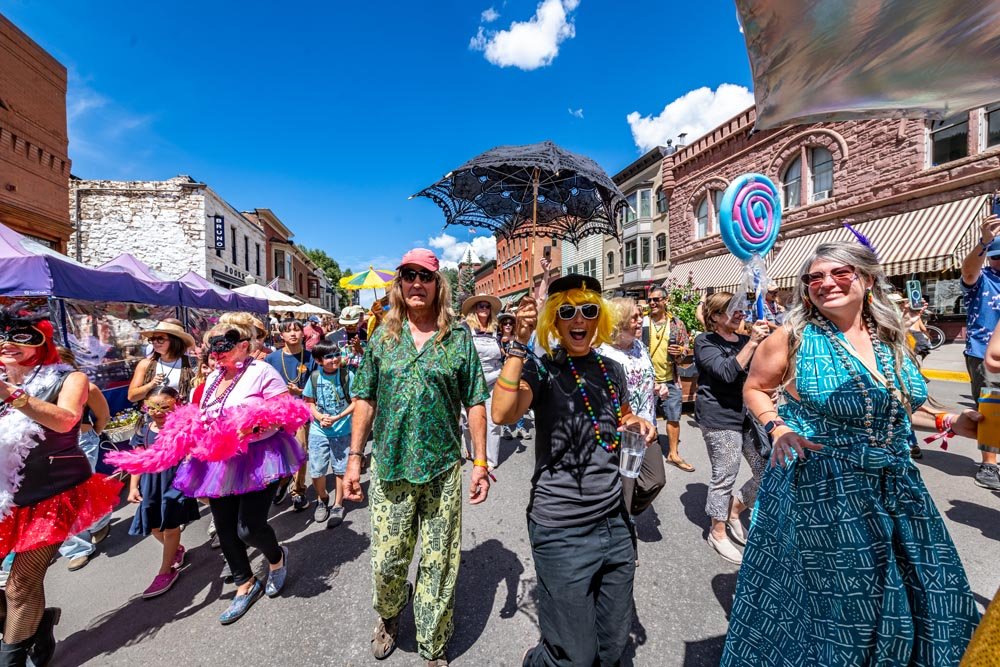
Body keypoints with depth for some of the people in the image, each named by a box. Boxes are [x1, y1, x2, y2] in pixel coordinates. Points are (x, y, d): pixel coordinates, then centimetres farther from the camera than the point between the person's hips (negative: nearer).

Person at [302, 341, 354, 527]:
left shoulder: (348, 375, -12)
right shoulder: (314, 377, -5)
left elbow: (355, 402, -8)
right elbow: (309, 402, 4)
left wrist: (337, 418, -18)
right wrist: (319, 417, -13)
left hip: (342, 431, -2)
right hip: (318, 431, 2)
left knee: (340, 470, 9)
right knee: (316, 471, 7)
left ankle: (338, 506, 30)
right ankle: (322, 499, 37)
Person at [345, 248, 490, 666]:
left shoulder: (459, 338, -2)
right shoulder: (383, 336, 4)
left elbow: (475, 403, -2)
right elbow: (365, 399, 6)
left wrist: (480, 462, -5)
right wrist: (354, 456, 2)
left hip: (442, 468, -1)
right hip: (388, 467, 2)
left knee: (438, 565, 12)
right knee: (386, 561, 14)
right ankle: (388, 616, 48)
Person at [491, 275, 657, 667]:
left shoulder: (611, 369, 2)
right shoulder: (541, 369, -12)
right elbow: (502, 414, -31)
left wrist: (639, 425, -2)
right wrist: (520, 342, -30)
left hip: (615, 522, 6)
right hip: (561, 530, -5)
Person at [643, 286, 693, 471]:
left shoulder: (677, 324, 0)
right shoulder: (641, 322, -3)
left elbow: (686, 348, 6)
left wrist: (680, 352, -16)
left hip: (671, 379, 2)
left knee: (674, 418, 11)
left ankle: (673, 454, 29)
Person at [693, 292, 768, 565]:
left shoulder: (745, 339, 12)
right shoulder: (705, 342, -6)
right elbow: (727, 372, -21)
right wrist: (752, 342, -25)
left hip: (750, 415, 7)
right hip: (720, 418, -7)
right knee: (724, 476, 2)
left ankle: (734, 509, 34)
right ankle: (718, 532, 23)